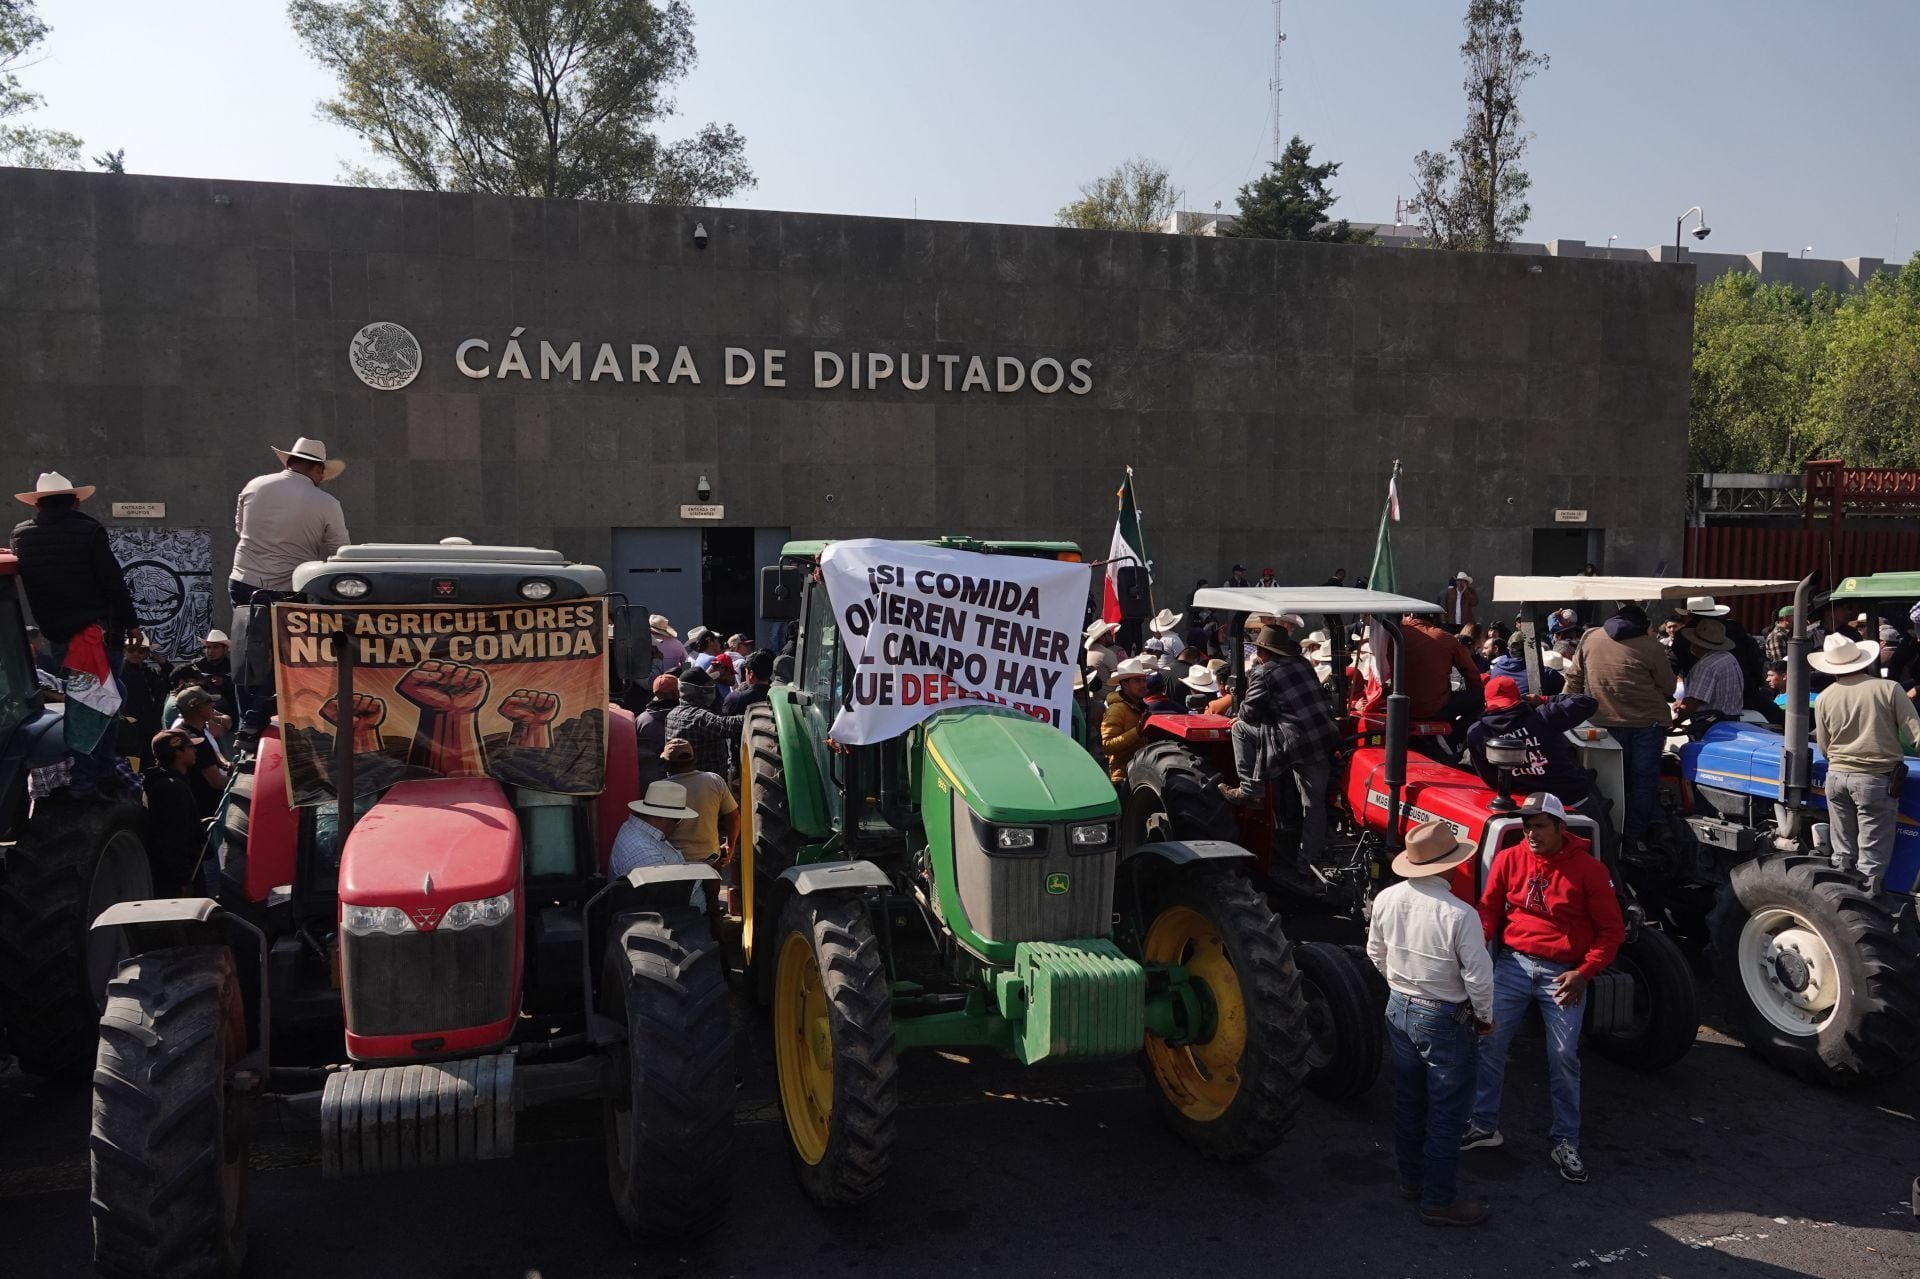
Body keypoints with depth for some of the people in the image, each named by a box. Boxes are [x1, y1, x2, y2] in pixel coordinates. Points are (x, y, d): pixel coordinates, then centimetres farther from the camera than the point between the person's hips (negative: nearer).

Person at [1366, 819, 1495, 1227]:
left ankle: (1412, 1179, 35)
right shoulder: (1459, 914, -26)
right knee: (1447, 1112, 7)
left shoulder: (1386, 899, -8)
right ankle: (1439, 1201, 16)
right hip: (1444, 1020, -6)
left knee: (1409, 1101, 20)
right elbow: (1478, 976, -20)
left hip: (1399, 1010, 6)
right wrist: (1485, 1016, -1)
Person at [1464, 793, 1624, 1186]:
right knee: (1489, 1043, 2)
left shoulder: (1588, 869, -7)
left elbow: (1612, 929, -2)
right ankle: (1484, 1124, 18)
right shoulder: (1509, 859, -1)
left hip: (1563, 974, -2)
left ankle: (1565, 1142, 18)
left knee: (1564, 1058, 3)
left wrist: (1584, 972, -12)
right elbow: (1488, 909, 6)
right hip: (1513, 964, 2)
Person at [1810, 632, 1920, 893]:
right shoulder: (1888, 689, -7)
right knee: (1871, 859, 2)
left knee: (1842, 854, 15)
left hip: (1837, 776, 4)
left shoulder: (1824, 698, 2)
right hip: (1877, 780, -3)